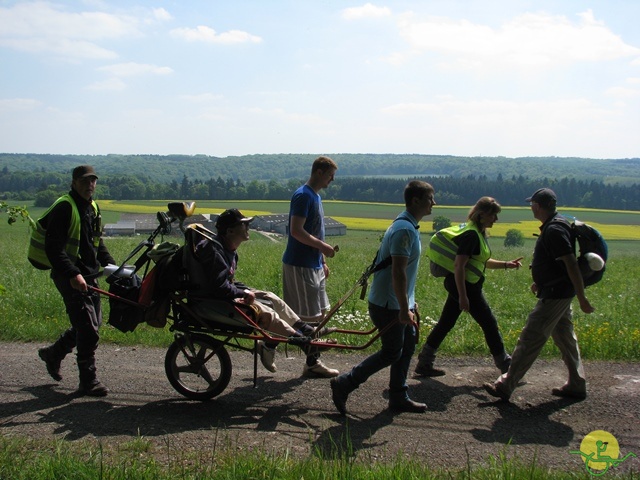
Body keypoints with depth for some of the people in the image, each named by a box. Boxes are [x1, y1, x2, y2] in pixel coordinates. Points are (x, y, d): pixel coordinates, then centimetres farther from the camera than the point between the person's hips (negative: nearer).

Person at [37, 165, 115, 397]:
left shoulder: (93, 208, 14)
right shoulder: (64, 207, -13)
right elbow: (53, 248, -22)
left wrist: (112, 267, 13)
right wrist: (73, 274, -31)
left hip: (89, 275, 9)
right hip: (69, 276, -9)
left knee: (92, 324, 15)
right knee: (88, 328, -11)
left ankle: (53, 353, 37)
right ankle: (88, 381, 0)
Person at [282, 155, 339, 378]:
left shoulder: (315, 196, 16)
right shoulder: (303, 195, -15)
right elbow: (296, 231, -23)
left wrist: (323, 261, 20)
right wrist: (323, 247, -20)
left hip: (313, 264, 10)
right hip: (300, 265, -10)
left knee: (318, 314, 12)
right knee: (308, 317, -6)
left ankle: (313, 363, 17)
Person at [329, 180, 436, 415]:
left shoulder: (408, 226, 13)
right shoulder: (404, 230, -21)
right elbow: (398, 272, -27)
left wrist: (408, 302, 23)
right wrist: (404, 308, -25)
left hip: (398, 302, 10)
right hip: (389, 304, -10)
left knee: (407, 347, 14)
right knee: (391, 353, -2)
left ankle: (399, 398, 23)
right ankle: (343, 385, 6)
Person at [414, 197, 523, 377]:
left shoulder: (478, 233, 13)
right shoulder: (471, 235, -19)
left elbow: (482, 261, 24)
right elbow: (459, 266, -23)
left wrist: (506, 264, 14)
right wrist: (463, 296, -25)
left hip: (456, 283, 10)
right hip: (464, 285, -10)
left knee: (445, 323, 11)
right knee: (489, 323, 2)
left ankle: (424, 364, 15)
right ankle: (505, 365, 15)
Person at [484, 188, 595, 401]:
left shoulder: (554, 230, -22)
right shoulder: (554, 225, 11)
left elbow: (572, 265, -24)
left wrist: (582, 299, -22)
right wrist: (540, 282, 29)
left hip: (555, 294, -11)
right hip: (559, 293, 11)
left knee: (530, 339, -7)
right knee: (565, 337, 16)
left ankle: (505, 386, -3)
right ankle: (576, 385, 25)